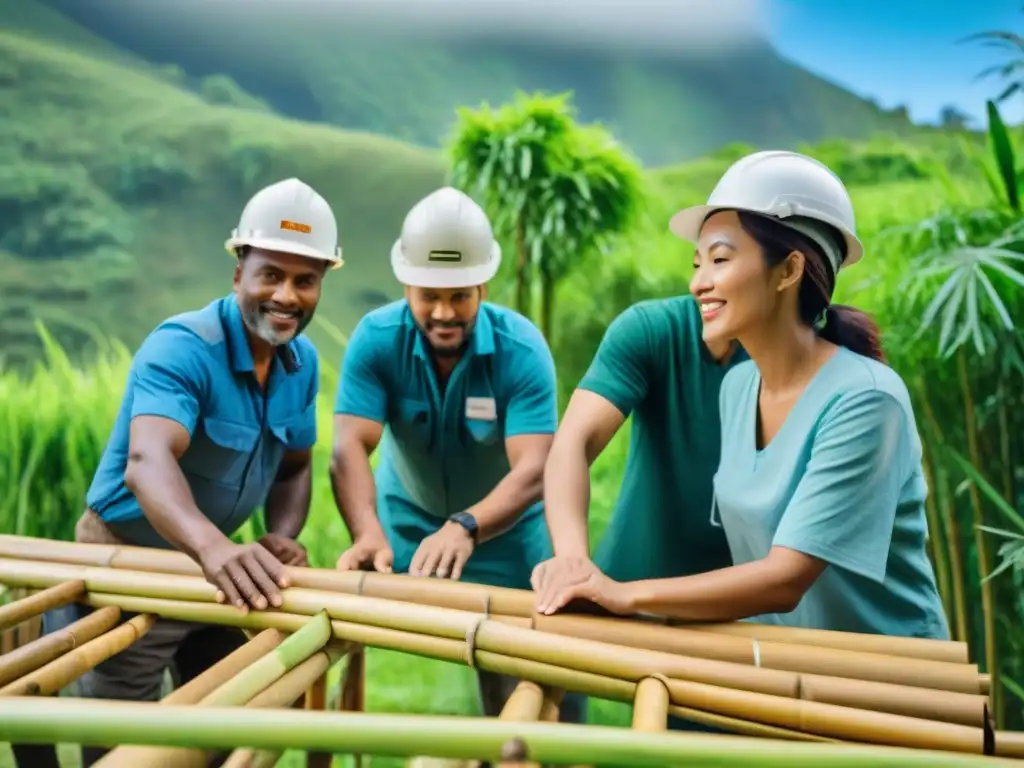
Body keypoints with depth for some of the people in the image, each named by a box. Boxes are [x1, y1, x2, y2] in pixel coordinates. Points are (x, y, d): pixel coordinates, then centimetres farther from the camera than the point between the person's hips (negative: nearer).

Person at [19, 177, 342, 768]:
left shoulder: (303, 361, -4)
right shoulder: (181, 348, -27)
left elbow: (293, 467, 7)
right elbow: (148, 461, -44)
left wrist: (282, 536, -15)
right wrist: (212, 546, -62)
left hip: (210, 567, 7)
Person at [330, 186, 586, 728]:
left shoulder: (522, 349, -25)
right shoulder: (375, 340, -21)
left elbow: (533, 469, -34)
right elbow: (350, 448, -31)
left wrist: (465, 527, -52)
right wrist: (368, 534, -50)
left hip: (504, 530, -1)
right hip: (407, 521, 1)